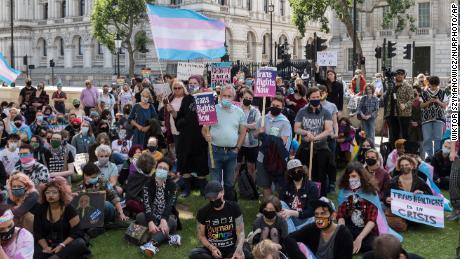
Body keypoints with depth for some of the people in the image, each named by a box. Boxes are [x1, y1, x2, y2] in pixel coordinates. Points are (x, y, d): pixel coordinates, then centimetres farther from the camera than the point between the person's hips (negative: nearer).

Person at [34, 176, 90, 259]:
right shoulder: (41, 210, 4)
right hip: (47, 244, 1)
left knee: (80, 243, -33)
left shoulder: (69, 209, -4)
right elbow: (38, 233, 2)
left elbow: (75, 232, -8)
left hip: (65, 244, -1)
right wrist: (46, 247, -16)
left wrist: (62, 246, -22)